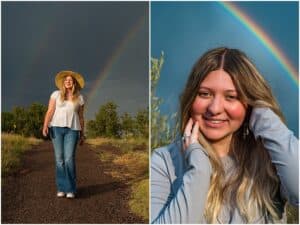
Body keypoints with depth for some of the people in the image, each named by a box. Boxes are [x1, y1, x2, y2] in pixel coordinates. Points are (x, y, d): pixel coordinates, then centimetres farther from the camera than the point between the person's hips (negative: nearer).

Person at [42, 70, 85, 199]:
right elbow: (50, 111, -1)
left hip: (72, 130, 0)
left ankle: (70, 189, -4)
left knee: (69, 159, -12)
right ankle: (61, 188, 10)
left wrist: (82, 135, 10)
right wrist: (45, 126, -15)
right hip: (57, 128, 1)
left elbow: (81, 117, 12)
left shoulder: (79, 98, 9)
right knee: (59, 158, -1)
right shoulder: (56, 94, 6)